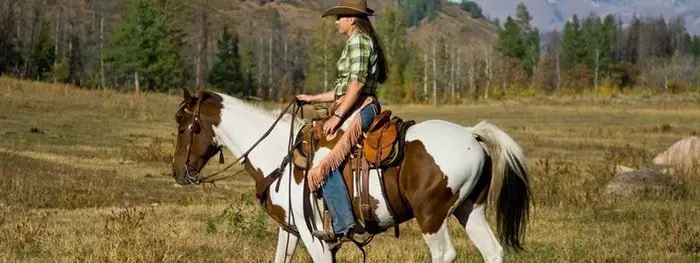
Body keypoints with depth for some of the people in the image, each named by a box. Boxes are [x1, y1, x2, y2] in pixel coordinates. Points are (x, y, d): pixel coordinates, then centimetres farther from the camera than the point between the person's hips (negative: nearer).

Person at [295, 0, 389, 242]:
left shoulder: (358, 41, -10)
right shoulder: (363, 42, 22)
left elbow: (357, 84, -20)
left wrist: (337, 116, -22)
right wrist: (313, 99, 22)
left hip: (360, 110, -11)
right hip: (356, 110, 11)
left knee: (325, 161, -24)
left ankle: (344, 223, -28)